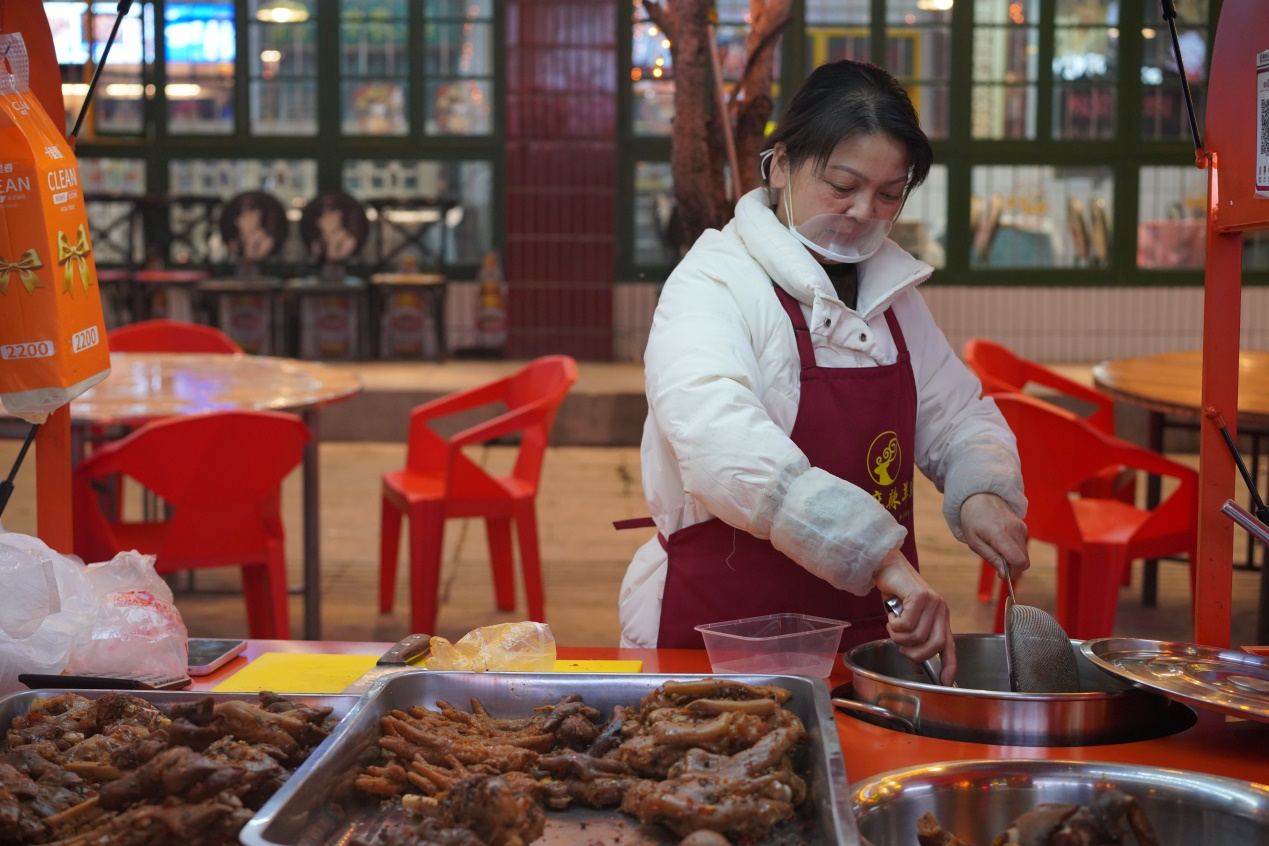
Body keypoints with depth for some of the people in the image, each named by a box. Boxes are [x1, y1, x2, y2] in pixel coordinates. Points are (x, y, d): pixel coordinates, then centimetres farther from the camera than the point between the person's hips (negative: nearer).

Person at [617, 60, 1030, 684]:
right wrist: (881, 556, -39)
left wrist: (982, 490, -3)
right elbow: (720, 445, -30)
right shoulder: (715, 283, -12)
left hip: (870, 635, 5)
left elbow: (958, 417, 22)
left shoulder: (891, 292, 12)